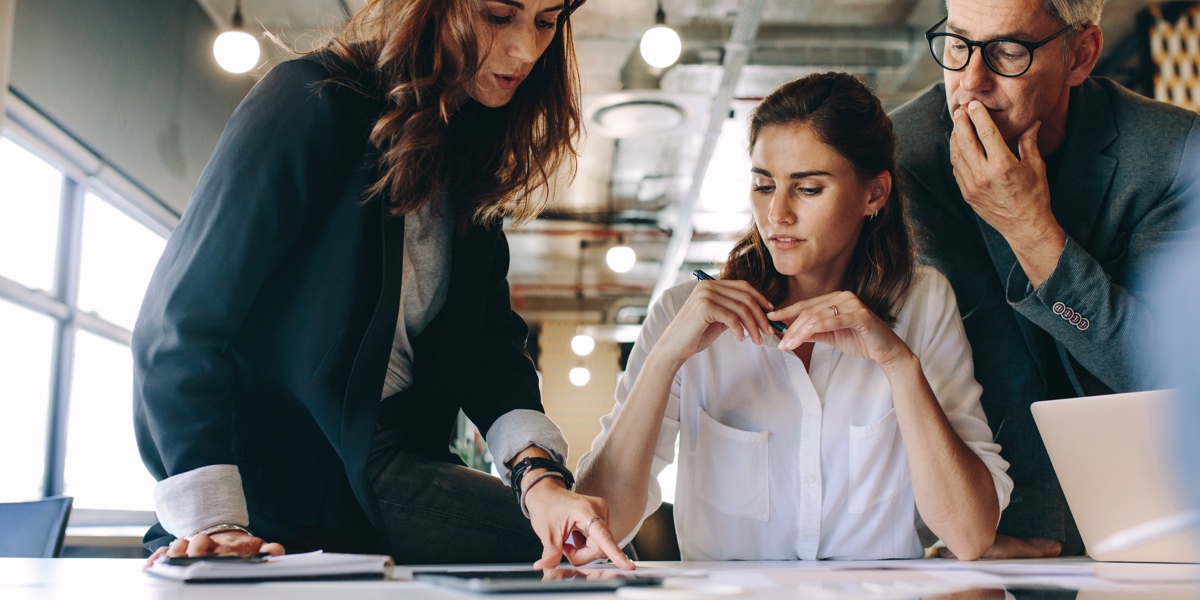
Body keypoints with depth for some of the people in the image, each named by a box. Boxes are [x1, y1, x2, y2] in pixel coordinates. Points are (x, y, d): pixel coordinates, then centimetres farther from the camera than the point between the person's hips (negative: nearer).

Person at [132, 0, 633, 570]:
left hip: (386, 468, 5)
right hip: (267, 474, -4)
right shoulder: (315, 100, -12)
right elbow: (182, 315, -15)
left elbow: (490, 340, 4)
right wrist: (212, 519, -23)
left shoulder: (471, 160, 10)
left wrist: (539, 472, -15)